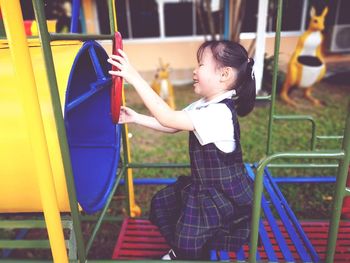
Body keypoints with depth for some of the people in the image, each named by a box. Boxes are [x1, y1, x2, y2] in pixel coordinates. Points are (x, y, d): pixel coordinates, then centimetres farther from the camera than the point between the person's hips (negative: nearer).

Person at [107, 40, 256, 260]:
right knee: (161, 203, 14)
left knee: (189, 242, -12)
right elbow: (172, 126, 4)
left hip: (225, 196, -9)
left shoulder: (219, 113, -31)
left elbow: (168, 119, -36)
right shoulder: (204, 105, 1)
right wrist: (135, 118, -4)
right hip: (203, 186, 9)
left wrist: (135, 78, -35)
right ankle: (180, 251, 33)